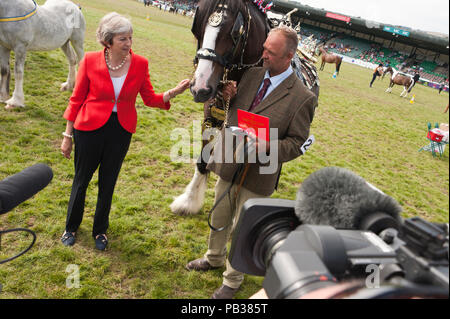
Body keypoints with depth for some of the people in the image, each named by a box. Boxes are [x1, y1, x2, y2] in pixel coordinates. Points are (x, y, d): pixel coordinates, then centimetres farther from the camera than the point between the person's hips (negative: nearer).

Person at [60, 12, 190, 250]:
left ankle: (100, 231, 37)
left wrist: (173, 93, -19)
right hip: (89, 128, -1)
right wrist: (68, 135, 1)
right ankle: (71, 227, 39)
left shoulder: (140, 64, -8)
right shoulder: (90, 61, -12)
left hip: (121, 131, 1)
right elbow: (77, 99, -3)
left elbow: (150, 99, 0)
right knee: (81, 179, 14)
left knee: (108, 183, 15)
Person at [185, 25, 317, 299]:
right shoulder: (252, 74, -1)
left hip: (257, 176, -5)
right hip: (228, 164, 6)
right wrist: (230, 96, -11)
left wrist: (268, 147, -30)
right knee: (219, 219, 25)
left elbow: (297, 143, -13)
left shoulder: (303, 98, -17)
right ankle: (214, 258, 54)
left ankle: (232, 281, 38)